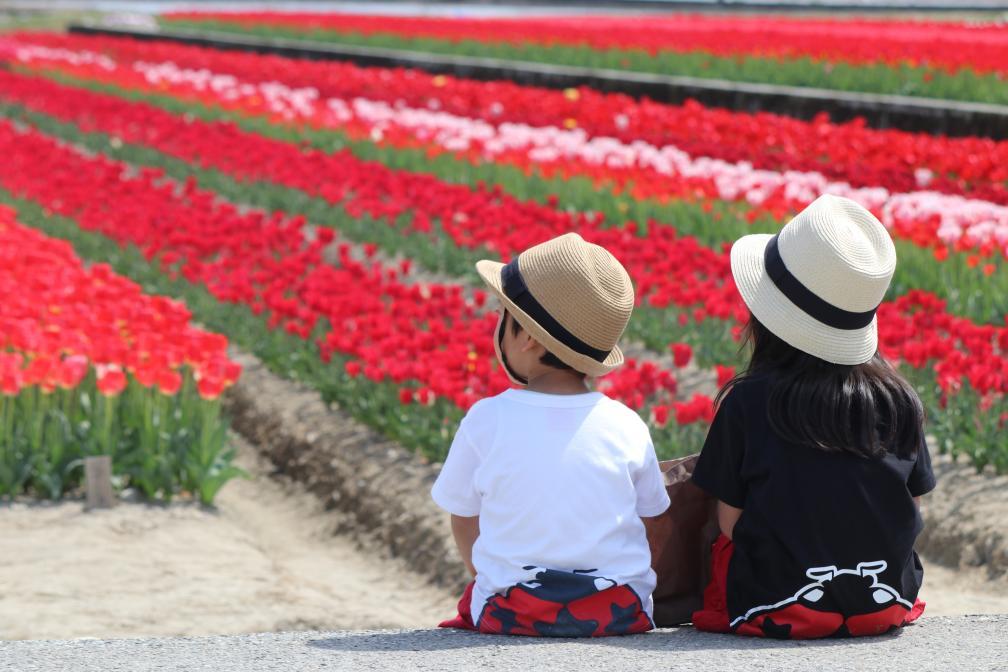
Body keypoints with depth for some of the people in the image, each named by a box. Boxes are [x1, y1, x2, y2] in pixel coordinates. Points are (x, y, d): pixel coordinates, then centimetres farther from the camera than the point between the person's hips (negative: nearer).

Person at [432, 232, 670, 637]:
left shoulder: (485, 421, -7)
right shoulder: (627, 426, -4)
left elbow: (463, 520, 3)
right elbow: (652, 520, 5)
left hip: (509, 615, -1)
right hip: (621, 616, 2)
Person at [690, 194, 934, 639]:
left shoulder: (747, 401, -10)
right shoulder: (899, 400, -2)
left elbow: (730, 522, -6)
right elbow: (913, 508, 6)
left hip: (777, 612, -3)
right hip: (886, 607, 3)